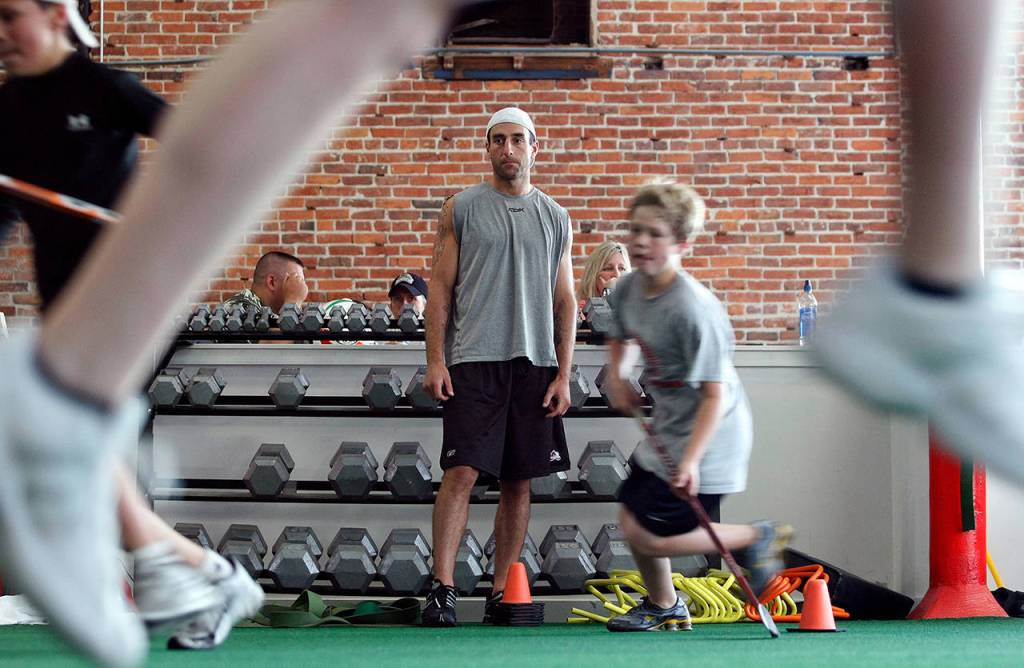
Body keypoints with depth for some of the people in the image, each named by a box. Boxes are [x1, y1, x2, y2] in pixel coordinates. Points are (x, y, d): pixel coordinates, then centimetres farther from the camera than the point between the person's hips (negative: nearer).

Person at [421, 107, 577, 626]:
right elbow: (440, 288, 2)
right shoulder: (462, 209, 5)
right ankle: (442, 589, -12)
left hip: (534, 365, 3)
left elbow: (565, 301, 11)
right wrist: (435, 360, -8)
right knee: (462, 471, -12)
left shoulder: (555, 218, 12)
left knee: (519, 482, 5)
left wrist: (563, 374, 2)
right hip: (473, 363, -3)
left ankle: (501, 595, 10)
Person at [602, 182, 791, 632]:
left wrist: (691, 459, -32)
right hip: (666, 428, 8)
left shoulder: (693, 308, -27)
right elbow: (619, 336, 23)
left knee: (650, 537, -11)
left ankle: (756, 539, 6)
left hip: (708, 434, -8)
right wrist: (617, 376, 5)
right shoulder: (628, 288, -2)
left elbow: (715, 394, -26)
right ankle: (665, 607, 37)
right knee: (631, 518, 13)